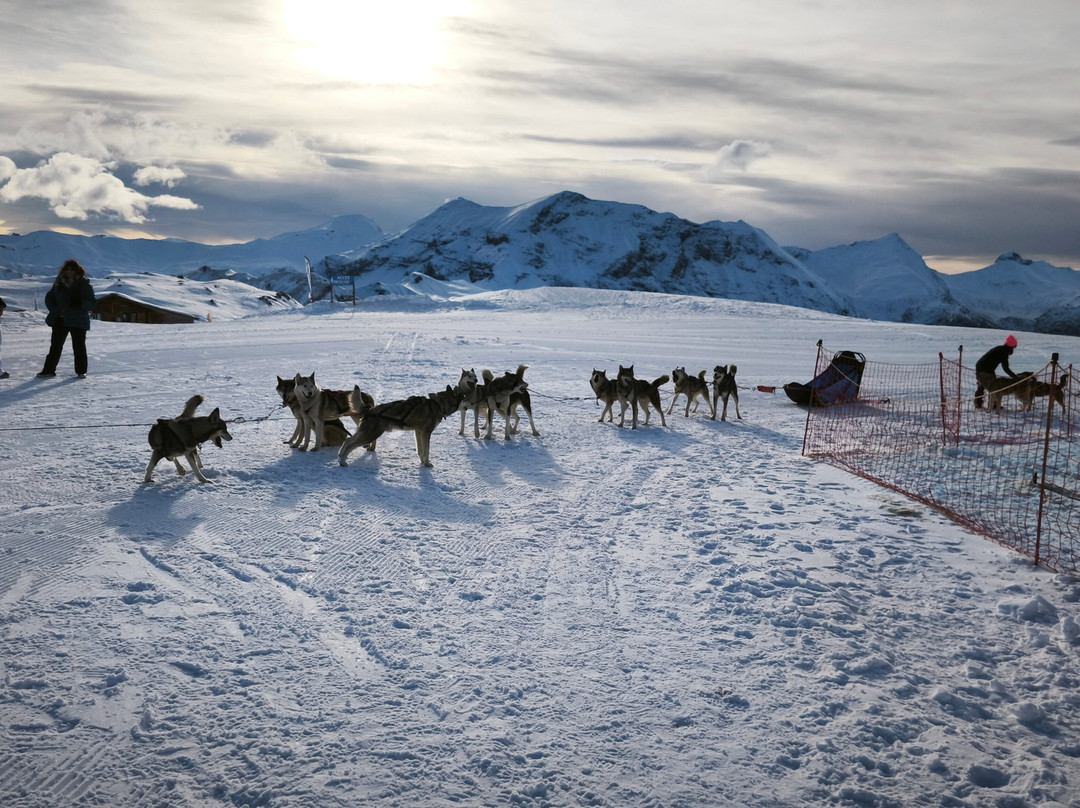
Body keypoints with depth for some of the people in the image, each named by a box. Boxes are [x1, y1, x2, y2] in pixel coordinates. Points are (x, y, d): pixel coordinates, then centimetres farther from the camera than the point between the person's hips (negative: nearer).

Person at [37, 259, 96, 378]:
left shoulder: (84, 284, -3)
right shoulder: (59, 283, 8)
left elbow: (92, 303, -6)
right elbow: (49, 297, 19)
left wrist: (80, 303, -24)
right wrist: (54, 310, 4)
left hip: (78, 321, -4)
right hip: (60, 320, 4)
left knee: (79, 346, -1)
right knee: (55, 345, 7)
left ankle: (81, 371, 8)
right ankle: (49, 369, 13)